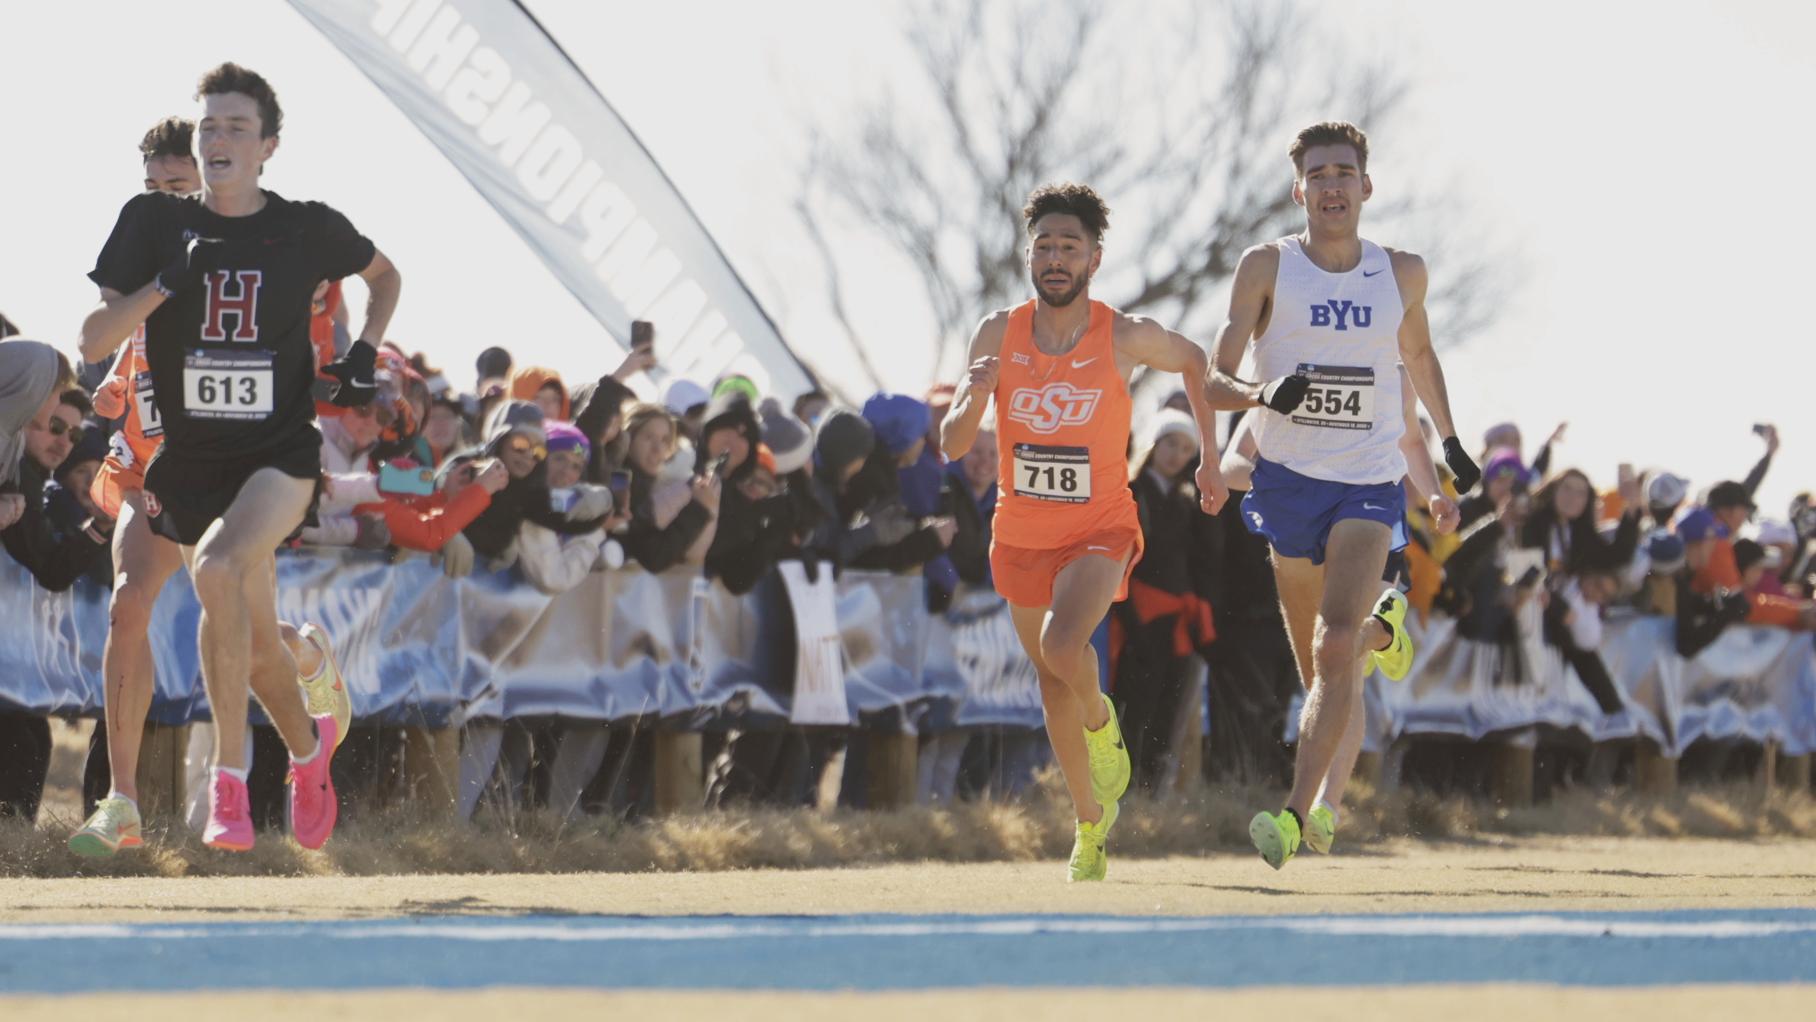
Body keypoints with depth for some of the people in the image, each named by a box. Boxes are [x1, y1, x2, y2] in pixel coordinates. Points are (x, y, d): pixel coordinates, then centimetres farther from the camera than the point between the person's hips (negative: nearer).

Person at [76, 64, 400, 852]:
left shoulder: (307, 229, -3)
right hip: (191, 461, 3)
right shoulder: (155, 221, -2)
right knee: (256, 642, 10)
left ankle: (229, 778, -24)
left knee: (219, 570, -30)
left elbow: (384, 276, 18)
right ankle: (309, 746, 41)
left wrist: (364, 353, 3)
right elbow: (93, 341, -6)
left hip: (281, 456, -3)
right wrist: (164, 285, -20)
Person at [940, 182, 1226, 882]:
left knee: (1062, 647, -30)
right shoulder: (999, 334, -8)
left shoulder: (1126, 338, -13)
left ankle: (1102, 721, 4)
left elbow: (1193, 362, 9)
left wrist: (1211, 460, 13)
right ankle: (1091, 821, 35)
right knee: (1052, 682, 15)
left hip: (1100, 533, -3)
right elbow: (952, 447, -7)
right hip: (1021, 535, 3)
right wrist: (975, 399, -28)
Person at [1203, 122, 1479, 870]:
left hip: (1370, 485, -1)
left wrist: (1449, 440, 31)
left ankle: (1298, 813, -22)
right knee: (1325, 654, 15)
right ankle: (1383, 630, 52)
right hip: (1288, 478, 1)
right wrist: (1264, 395, -30)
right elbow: (1214, 382, -9)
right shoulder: (1267, 268, -5)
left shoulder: (1402, 274, 3)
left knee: (1335, 650, -20)